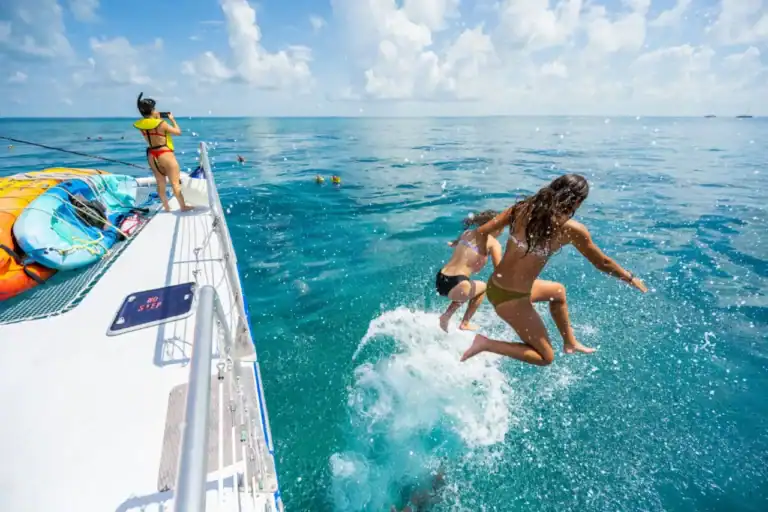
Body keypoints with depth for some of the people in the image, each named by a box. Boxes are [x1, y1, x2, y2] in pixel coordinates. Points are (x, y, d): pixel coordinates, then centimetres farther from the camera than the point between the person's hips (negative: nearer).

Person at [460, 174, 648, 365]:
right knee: (546, 357, 17)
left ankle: (570, 343, 50)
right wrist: (631, 279, 20)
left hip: (494, 285, 8)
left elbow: (481, 231, 1)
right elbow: (602, 263, 1)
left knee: (558, 292, 33)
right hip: (512, 297, -7)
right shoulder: (572, 229, -15)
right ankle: (486, 343, 0)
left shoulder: (522, 208, -2)